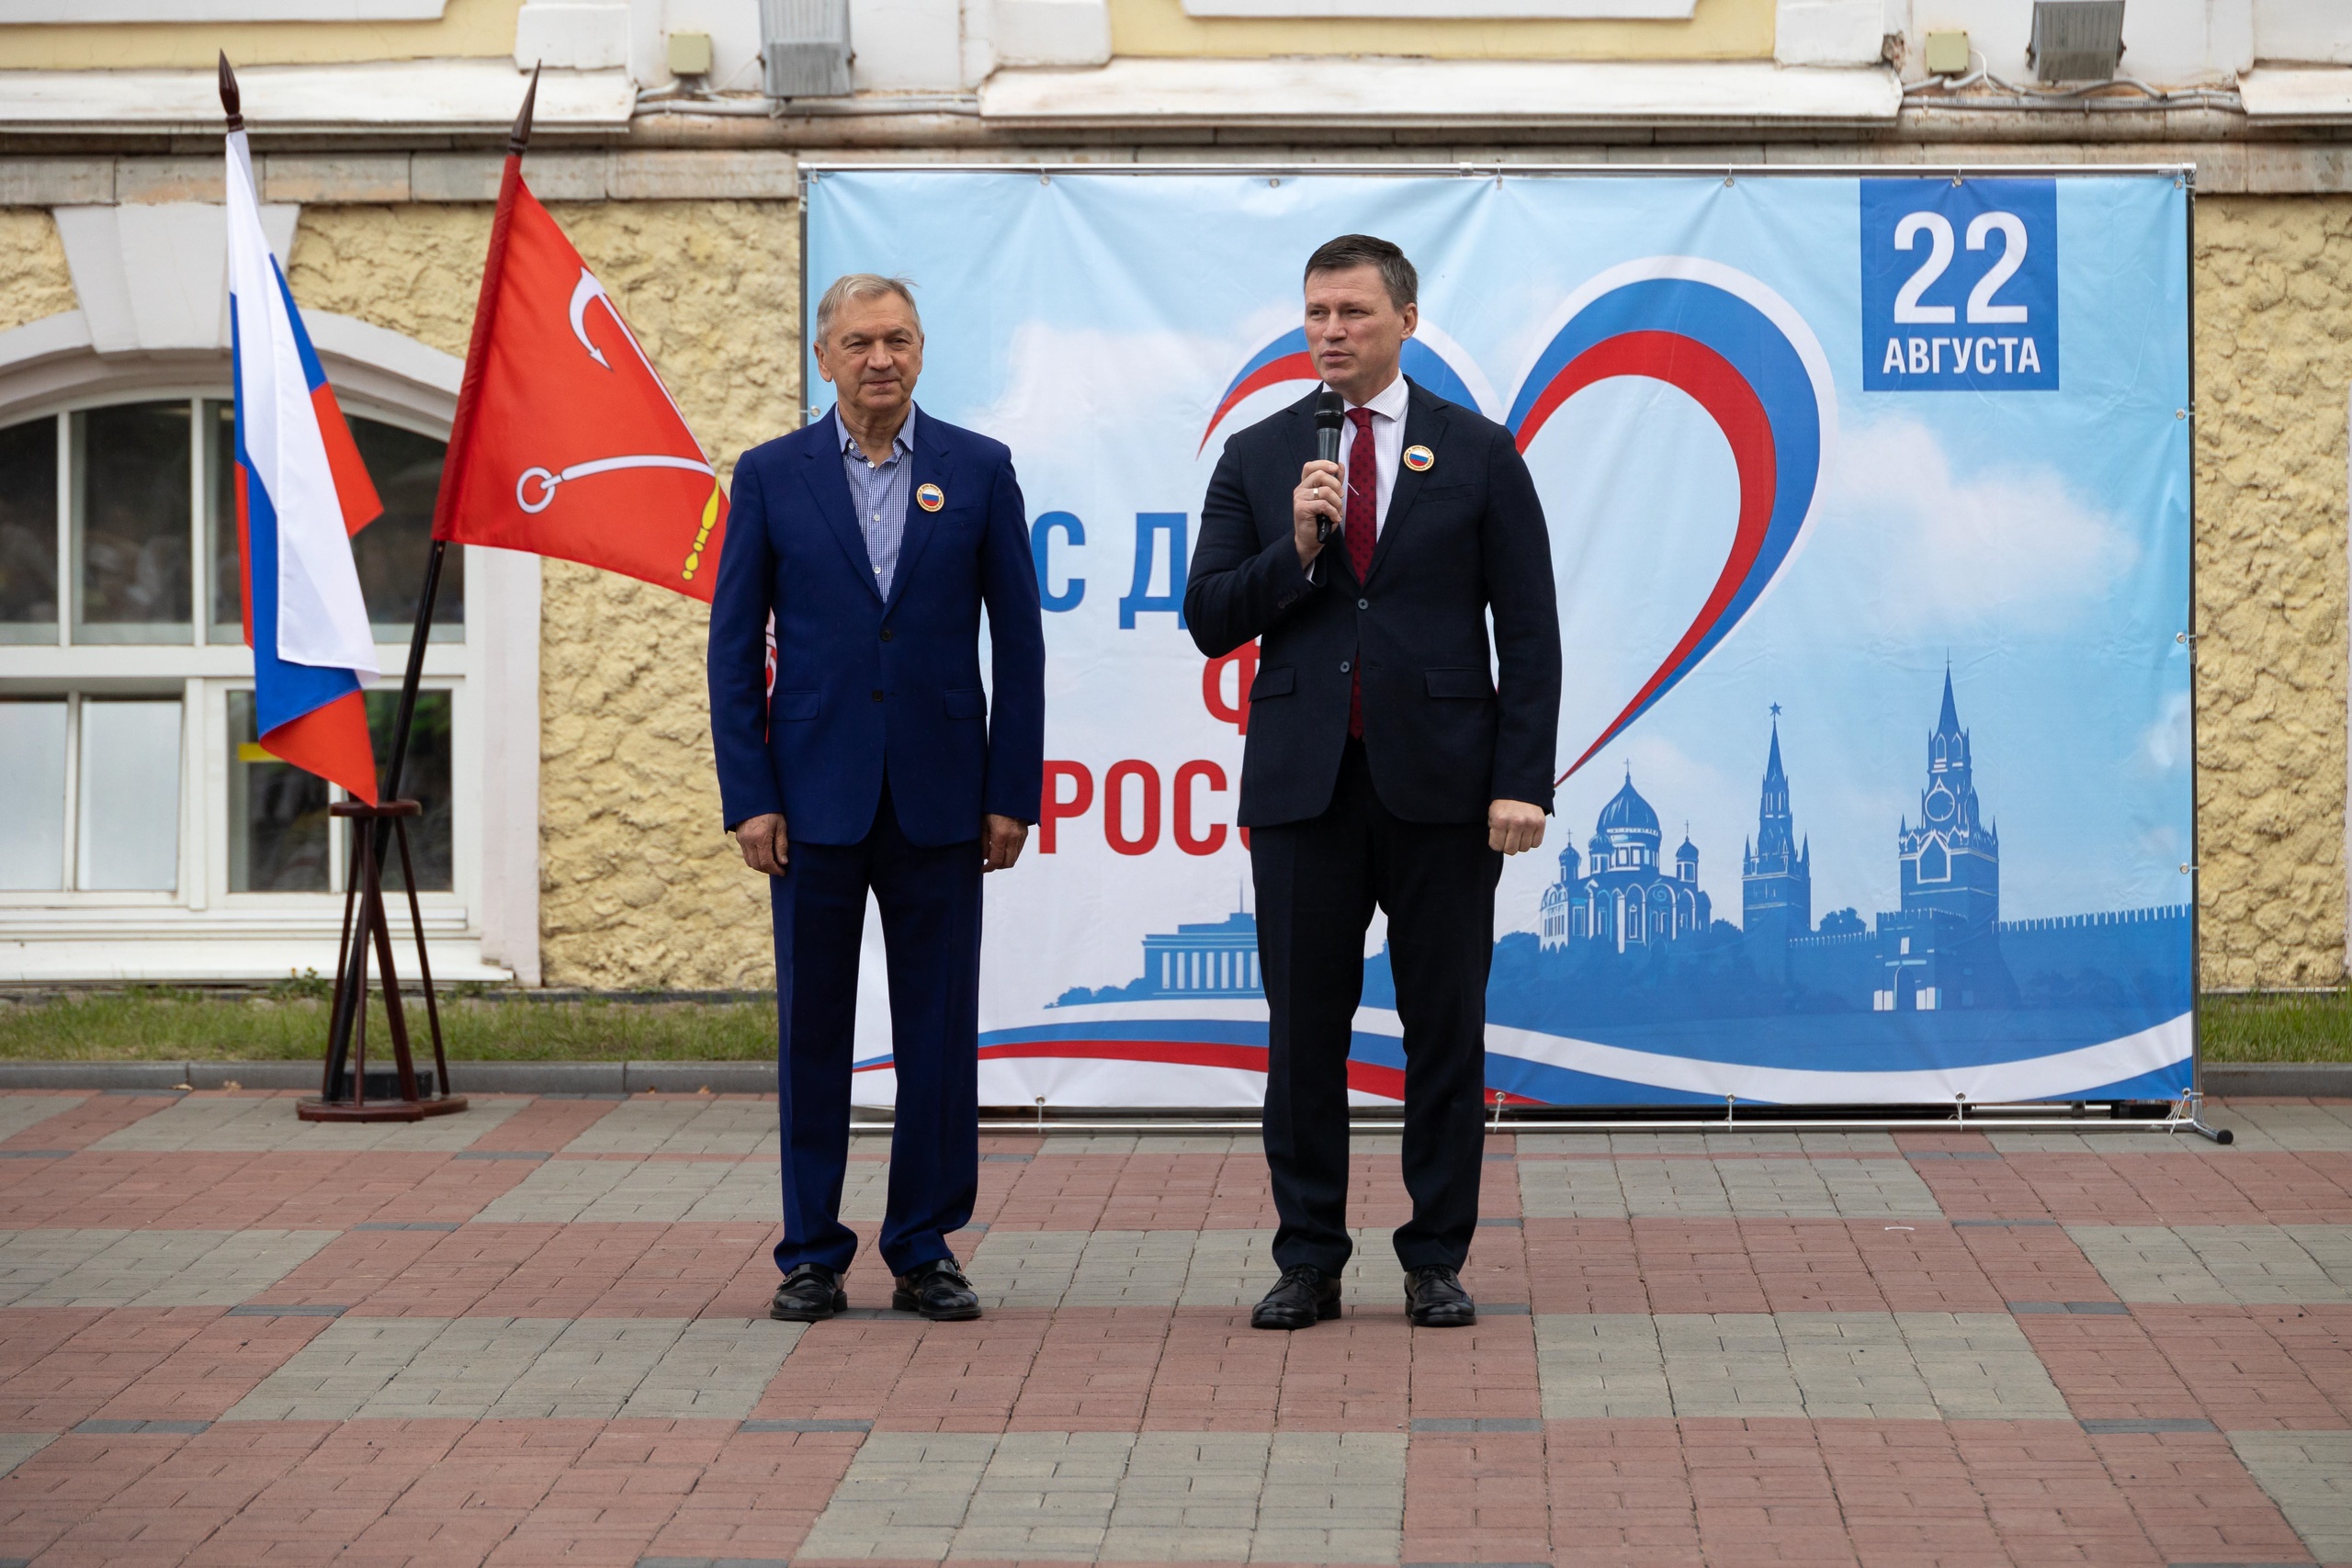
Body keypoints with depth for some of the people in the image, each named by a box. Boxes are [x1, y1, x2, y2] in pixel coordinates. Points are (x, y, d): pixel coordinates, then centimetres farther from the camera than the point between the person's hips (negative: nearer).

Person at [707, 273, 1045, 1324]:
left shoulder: (978, 470, 4)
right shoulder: (771, 476, 3)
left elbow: (1017, 639, 4)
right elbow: (734, 647, 3)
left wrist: (1012, 794, -1)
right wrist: (748, 796, -4)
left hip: (938, 795, 0)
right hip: (814, 796, 0)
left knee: (939, 1032, 3)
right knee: (812, 1031, 4)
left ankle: (925, 1250, 13)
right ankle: (812, 1256, 12)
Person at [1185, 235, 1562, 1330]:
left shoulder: (1479, 455, 4)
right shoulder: (1257, 457, 8)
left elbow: (1528, 633, 1)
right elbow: (1210, 621, 3)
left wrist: (1522, 782, -8)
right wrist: (1296, 550, -13)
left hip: (1439, 785, -1)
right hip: (1302, 785, 1)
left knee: (1445, 1028, 3)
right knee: (1303, 1031, 4)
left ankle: (1437, 1261, 12)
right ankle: (1308, 1262, 12)